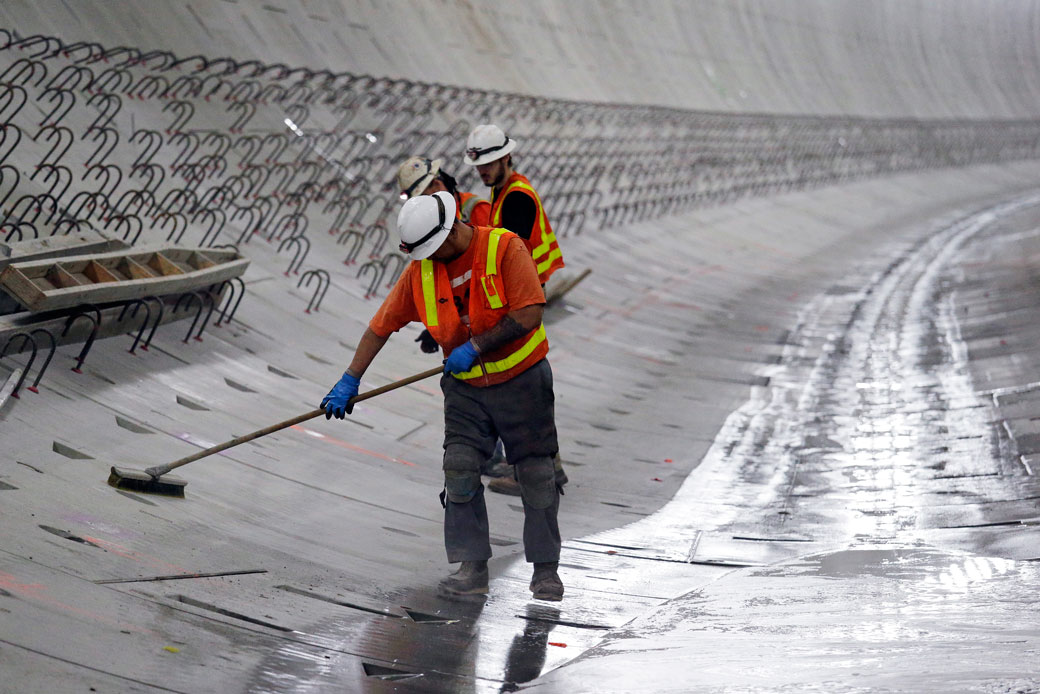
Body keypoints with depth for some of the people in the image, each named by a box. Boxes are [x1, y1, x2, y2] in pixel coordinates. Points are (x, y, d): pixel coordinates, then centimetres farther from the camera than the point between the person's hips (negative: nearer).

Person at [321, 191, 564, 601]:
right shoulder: (420, 271, -3)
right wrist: (349, 382, 1)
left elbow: (530, 314, -22)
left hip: (521, 380, -4)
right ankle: (472, 567, 3)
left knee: (536, 474, 1)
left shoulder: (505, 248, -17)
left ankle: (546, 568, 11)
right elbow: (381, 326, 3)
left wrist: (476, 346, -22)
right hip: (465, 388, 4)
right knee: (460, 470, -5)